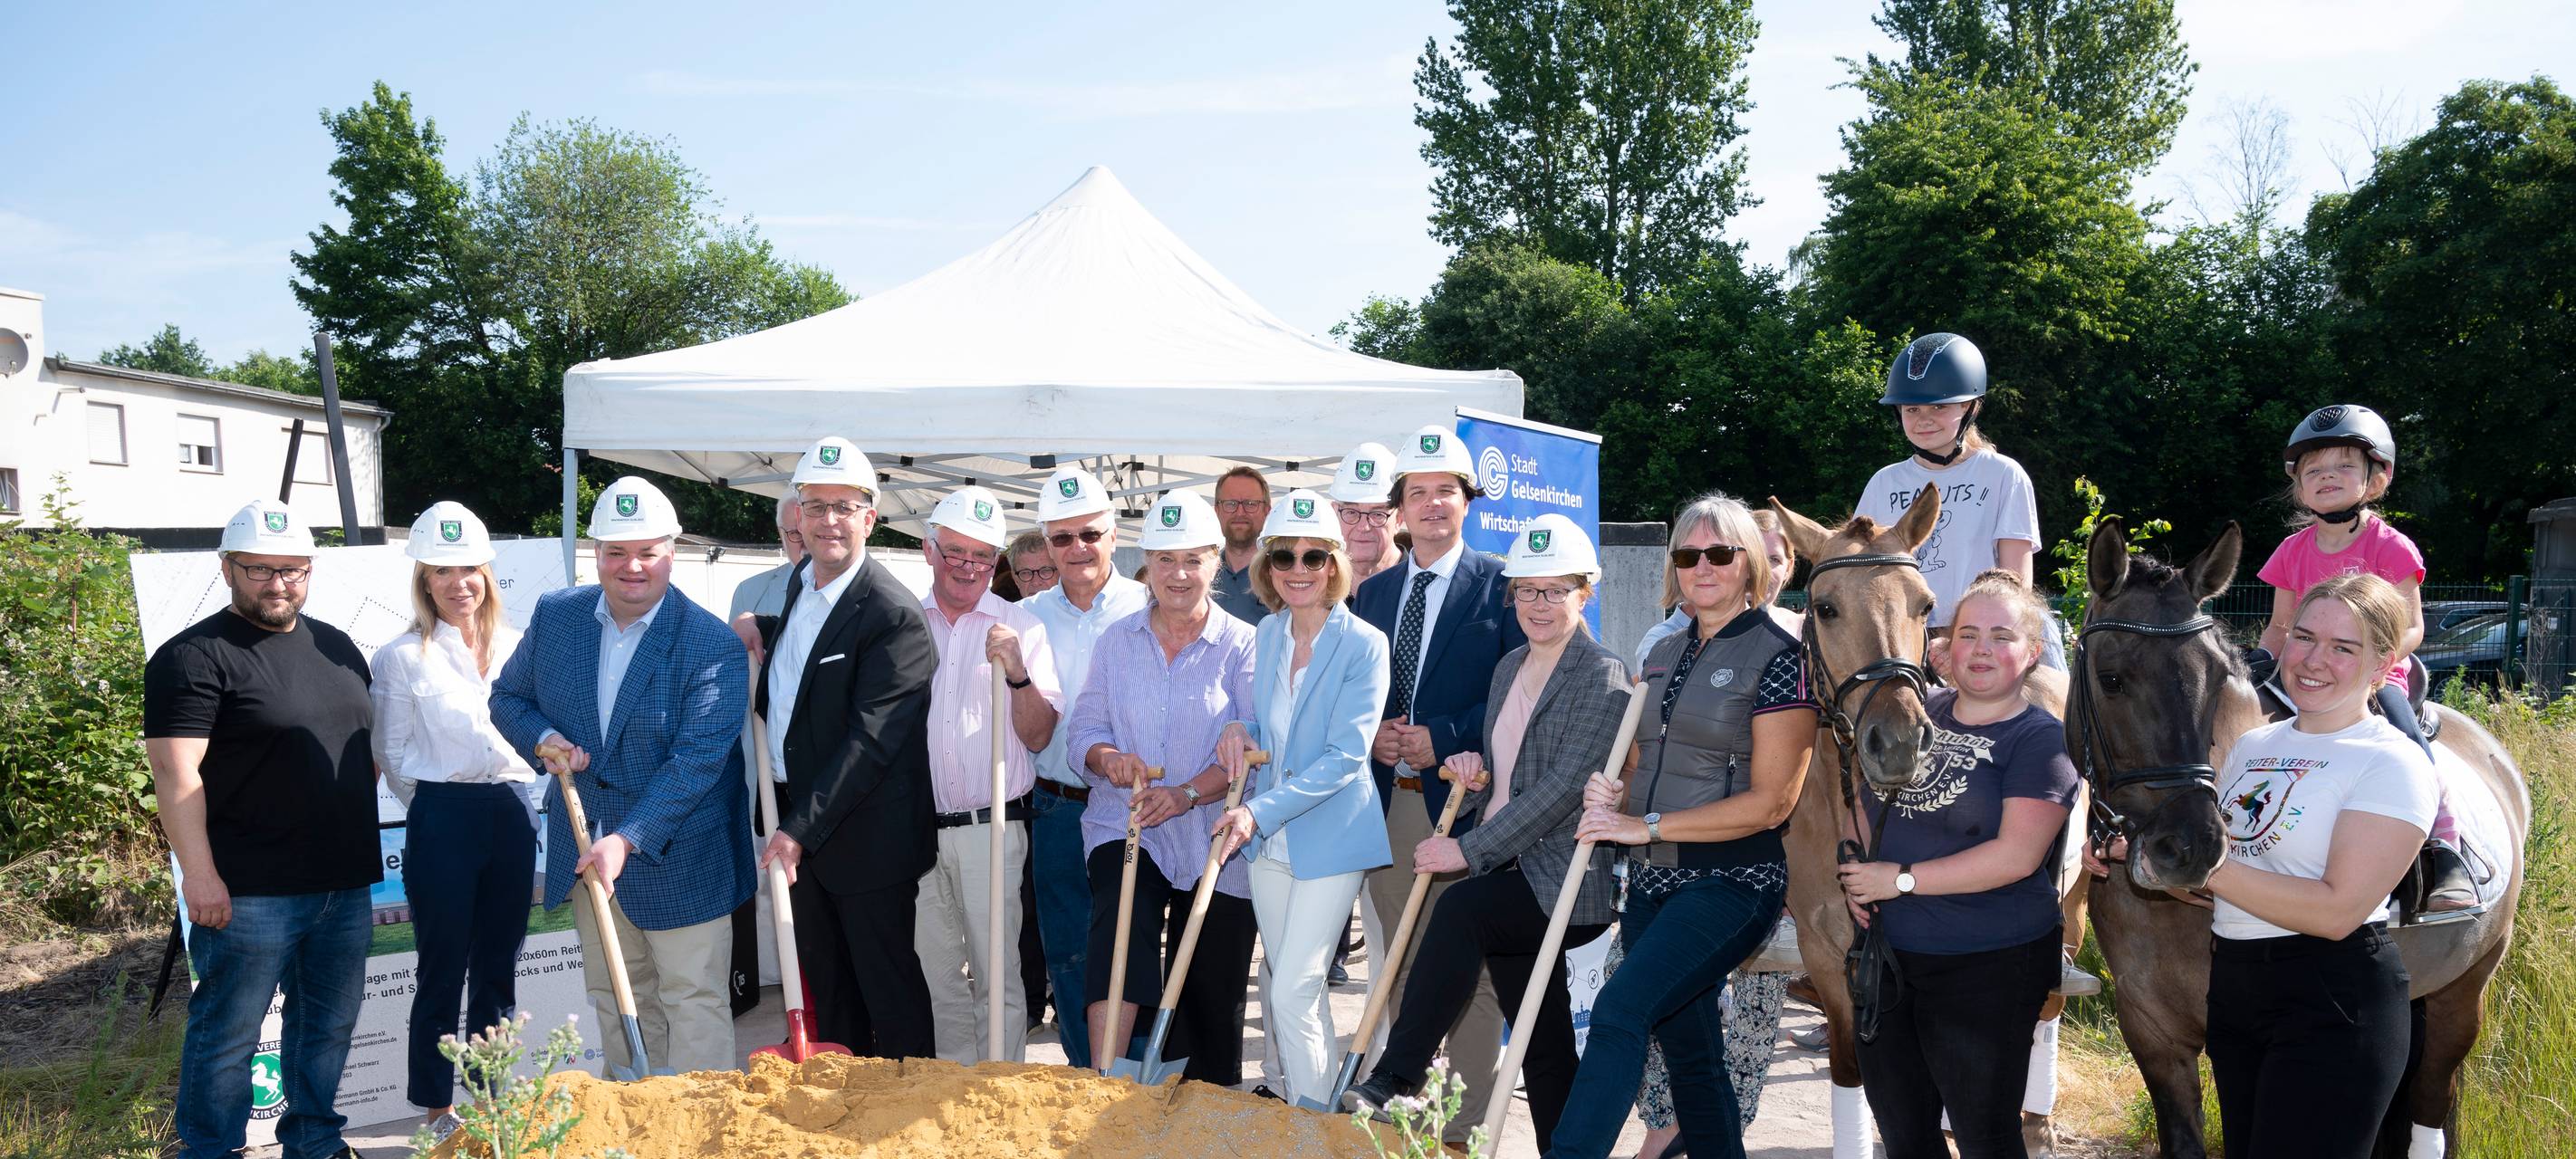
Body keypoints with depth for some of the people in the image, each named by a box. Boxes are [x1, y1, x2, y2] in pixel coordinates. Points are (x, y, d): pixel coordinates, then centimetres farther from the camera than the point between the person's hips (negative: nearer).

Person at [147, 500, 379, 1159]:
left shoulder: (335, 646, 12)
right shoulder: (195, 657, -10)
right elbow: (176, 774, -15)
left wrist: (365, 842, 17)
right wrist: (199, 875, -20)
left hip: (345, 883, 7)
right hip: (250, 892, -7)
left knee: (329, 1024, 15)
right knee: (229, 1032, 3)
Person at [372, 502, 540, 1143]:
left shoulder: (516, 647, 7)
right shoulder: (403, 657, -4)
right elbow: (394, 754, -1)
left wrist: (524, 797, 5)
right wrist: (441, 804, -1)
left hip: (514, 814, 4)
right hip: (444, 819, -4)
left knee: (498, 964, 13)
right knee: (443, 968, 5)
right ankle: (438, 1106, 17)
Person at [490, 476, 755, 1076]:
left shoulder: (712, 644, -17)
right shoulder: (555, 614, -1)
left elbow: (697, 759, -21)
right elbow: (508, 697, 12)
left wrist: (629, 840, -28)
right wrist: (543, 738, -10)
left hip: (678, 856, -5)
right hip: (585, 848, 5)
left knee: (694, 1002, 1)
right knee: (615, 1002, 17)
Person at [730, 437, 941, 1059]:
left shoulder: (895, 614, -20)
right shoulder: (802, 580, 7)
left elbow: (870, 739, -23)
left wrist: (802, 828, -25)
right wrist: (760, 628, 8)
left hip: (866, 836, -8)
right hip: (798, 823, 8)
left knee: (888, 984, 4)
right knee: (825, 983, 19)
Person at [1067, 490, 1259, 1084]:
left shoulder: (1242, 645, -1)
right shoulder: (1115, 642, 9)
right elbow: (1084, 729, 8)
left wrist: (1186, 794, -22)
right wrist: (1108, 758, -15)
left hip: (1212, 841, -1)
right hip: (1125, 829, 1)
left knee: (1210, 997, 5)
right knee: (1119, 942, -26)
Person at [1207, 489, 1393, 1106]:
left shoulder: (1364, 645, -13)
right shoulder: (1265, 636, 6)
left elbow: (1344, 757, -18)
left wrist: (1259, 811, -24)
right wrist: (1239, 731, -3)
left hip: (1330, 837, -6)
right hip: (1267, 841, 6)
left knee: (1292, 991, -10)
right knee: (1282, 990, 15)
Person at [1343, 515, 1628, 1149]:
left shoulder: (1602, 677, -10)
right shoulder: (1510, 668, 14)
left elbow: (1561, 788, -18)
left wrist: (1469, 851, -19)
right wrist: (1474, 774, 1)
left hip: (1561, 880, -8)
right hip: (1507, 872, 8)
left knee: (1459, 908, -31)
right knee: (1544, 1045, 11)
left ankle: (1394, 1081, -25)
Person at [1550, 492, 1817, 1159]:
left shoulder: (1778, 656, -9)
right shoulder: (1664, 655, 12)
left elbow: (1770, 802, -15)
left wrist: (1646, 827, -16)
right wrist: (1612, 795, -2)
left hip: (1732, 883, -7)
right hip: (1653, 885, 7)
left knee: (1620, 1010, -22)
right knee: (1690, 1055, 13)